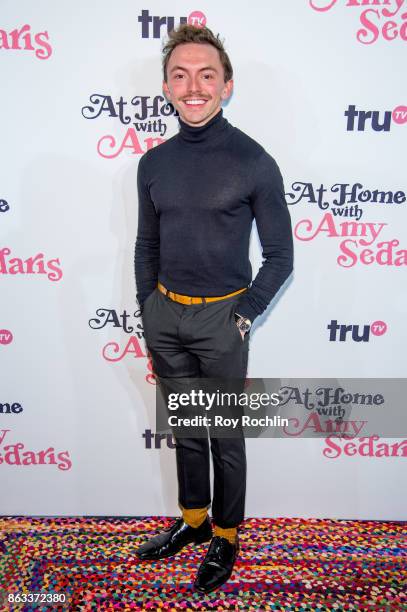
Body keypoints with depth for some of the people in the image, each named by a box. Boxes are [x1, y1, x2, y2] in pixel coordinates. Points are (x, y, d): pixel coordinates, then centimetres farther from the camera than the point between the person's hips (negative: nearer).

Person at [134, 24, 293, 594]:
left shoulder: (253, 162, -9)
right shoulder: (153, 163, 4)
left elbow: (280, 255, -5)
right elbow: (146, 245, 12)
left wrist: (245, 315, -8)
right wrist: (149, 312, 9)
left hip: (221, 318, -4)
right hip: (164, 313, 5)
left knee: (226, 436, 11)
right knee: (184, 428, 19)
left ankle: (225, 537, 34)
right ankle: (192, 519, 41)